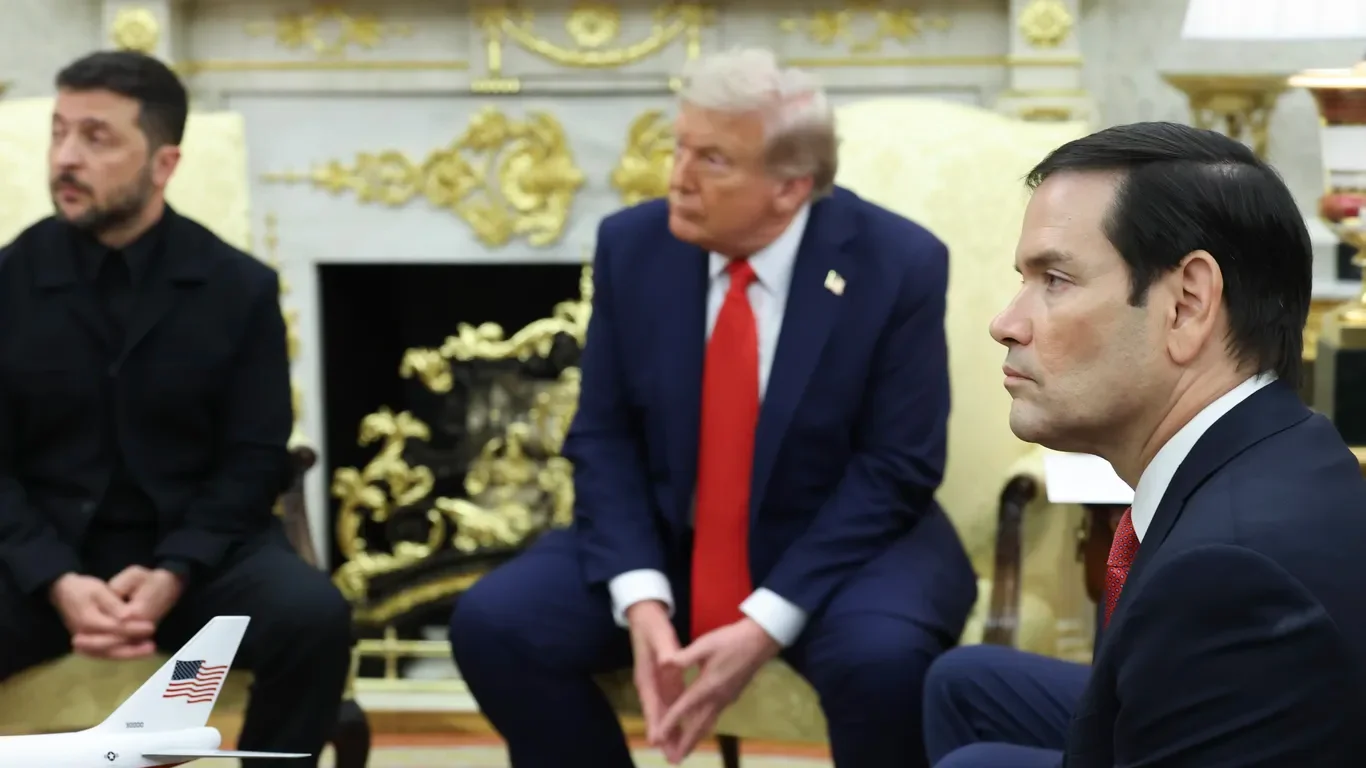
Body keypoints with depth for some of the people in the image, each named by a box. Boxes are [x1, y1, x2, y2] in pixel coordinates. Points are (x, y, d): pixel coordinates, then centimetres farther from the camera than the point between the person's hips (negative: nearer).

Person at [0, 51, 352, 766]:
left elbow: (255, 459, 0)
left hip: (198, 546, 0)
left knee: (314, 619, -29)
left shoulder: (239, 286, 2)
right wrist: (58, 583, -19)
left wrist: (173, 575, -18)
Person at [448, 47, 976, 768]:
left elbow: (895, 469, -14)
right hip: (664, 544, 4)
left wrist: (766, 624, -23)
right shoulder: (633, 245, -5)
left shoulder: (899, 264, -15)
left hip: (844, 547, -3)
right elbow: (603, 437, -3)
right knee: (493, 623, -17)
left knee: (880, 658, -35)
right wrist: (640, 600, -20)